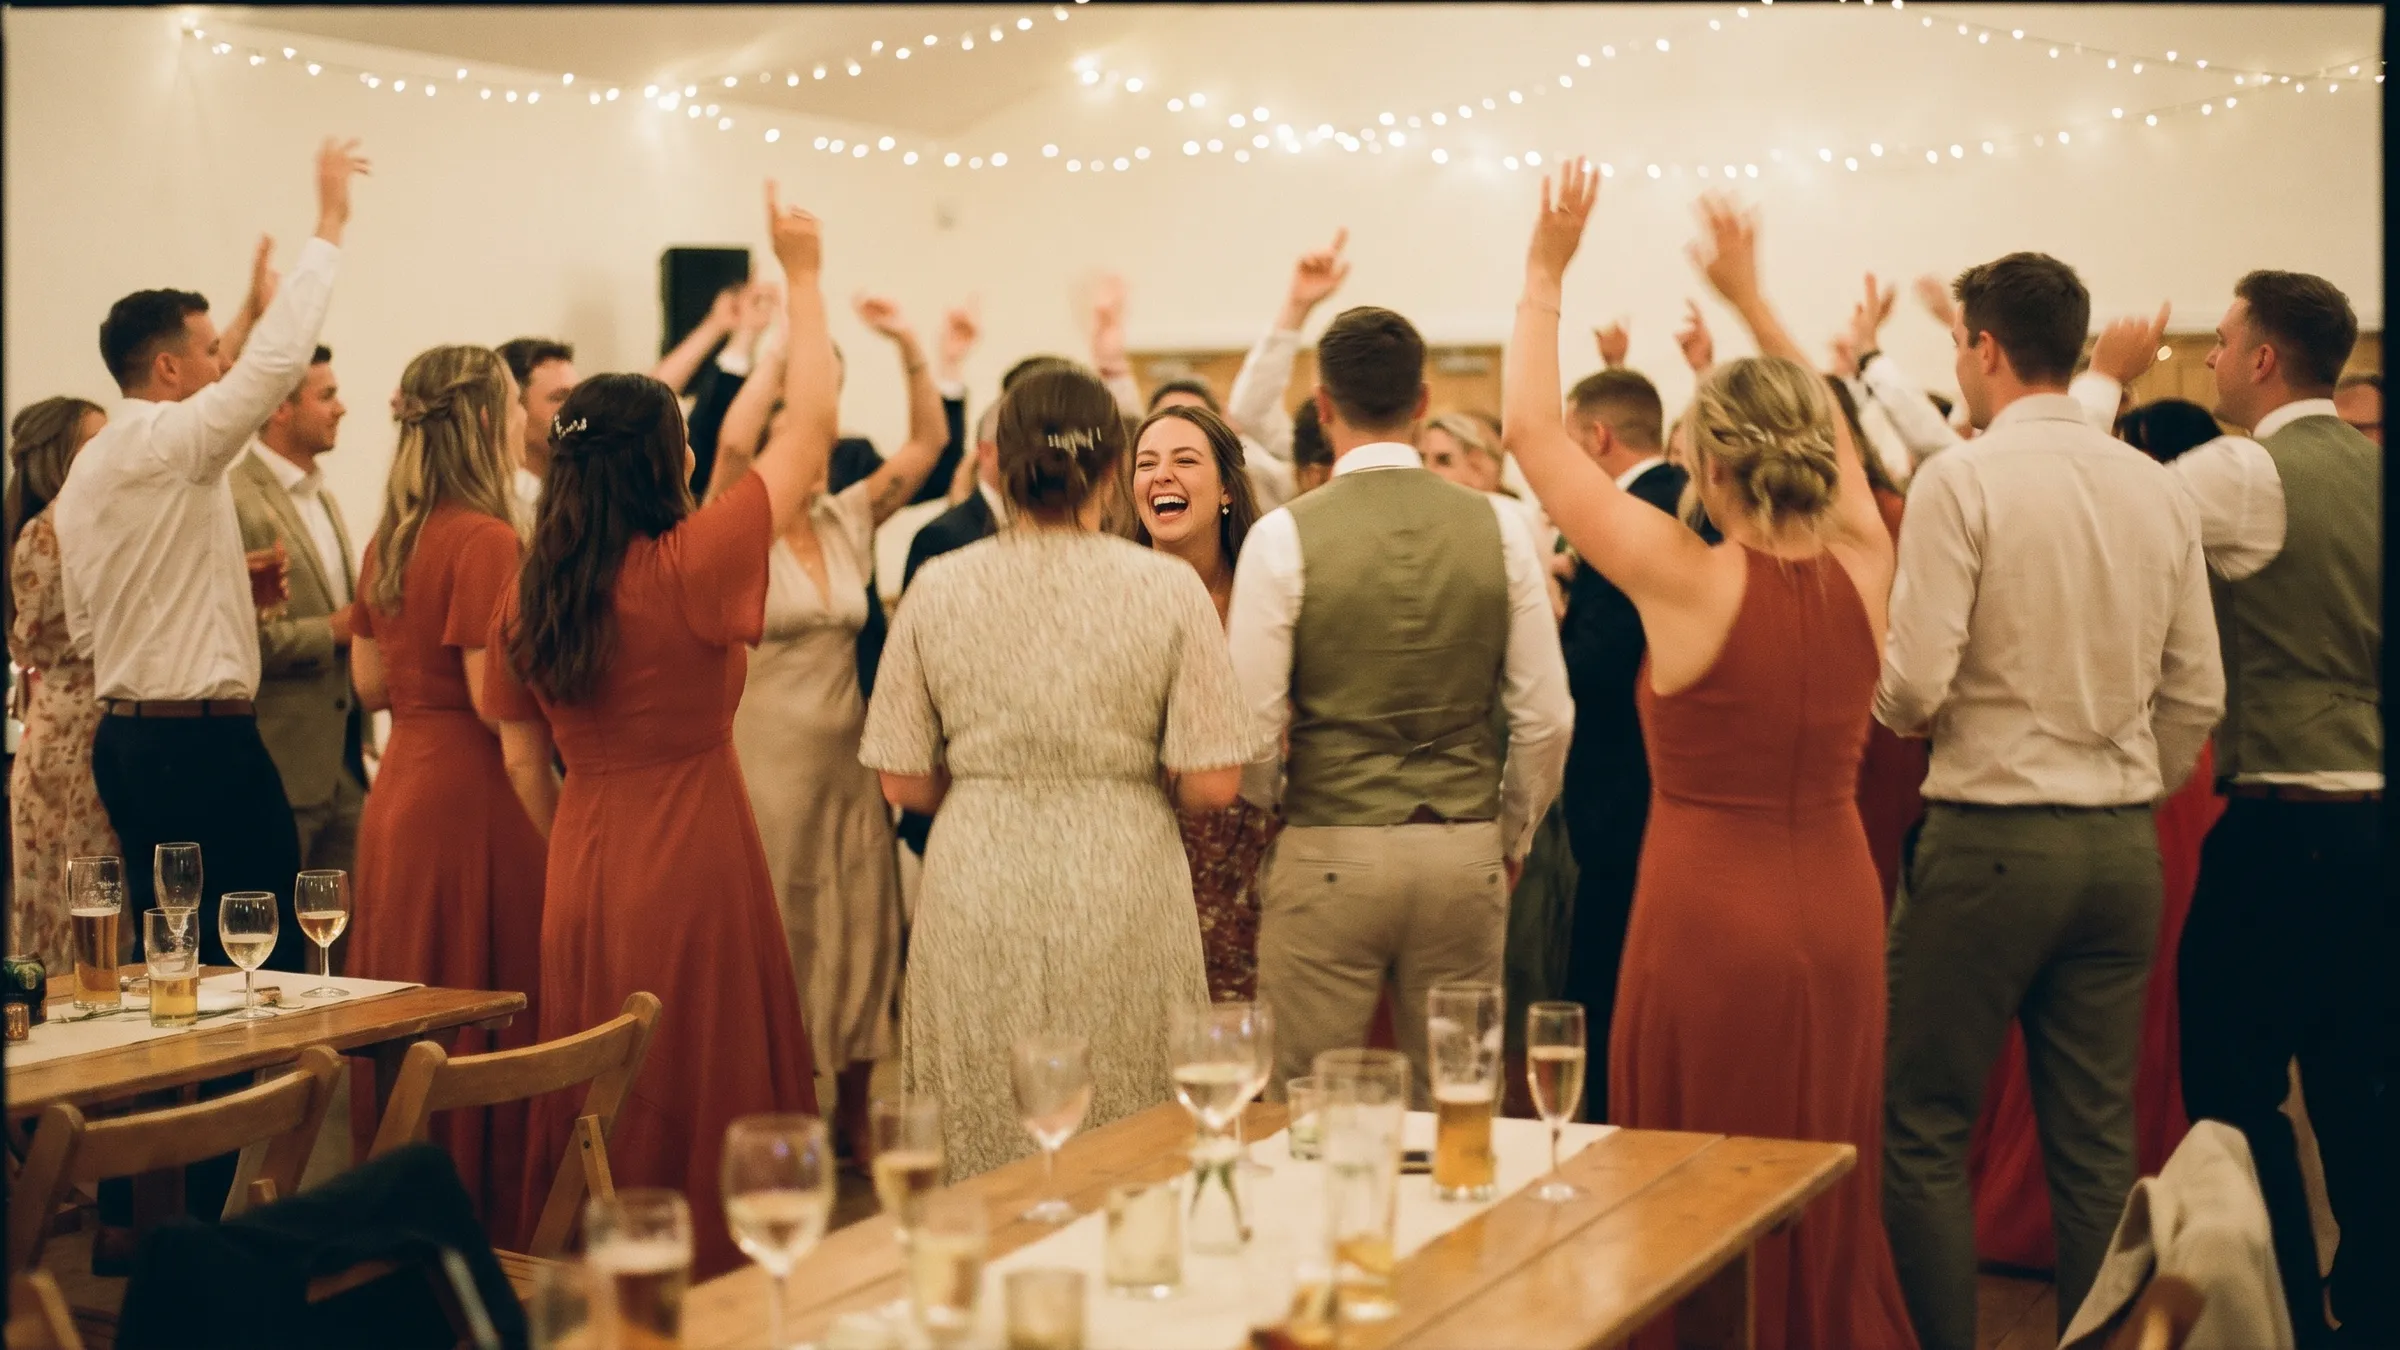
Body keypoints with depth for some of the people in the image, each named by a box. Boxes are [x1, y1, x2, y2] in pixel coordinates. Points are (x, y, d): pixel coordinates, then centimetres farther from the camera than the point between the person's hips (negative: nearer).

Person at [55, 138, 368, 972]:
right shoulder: (168, 443, -13)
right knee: (264, 960, -6)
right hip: (205, 742, -9)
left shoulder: (85, 472, 14)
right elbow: (279, 358, -20)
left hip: (125, 739, 9)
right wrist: (329, 225, -13)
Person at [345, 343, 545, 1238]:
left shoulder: (389, 540, 10)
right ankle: (490, 1219, 4)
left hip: (400, 790, 9)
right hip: (474, 796, -9)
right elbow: (494, 698, -20)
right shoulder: (485, 540, -15)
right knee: (489, 1026, -1)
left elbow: (370, 685, 15)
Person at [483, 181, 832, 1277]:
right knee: (704, 1106, 2)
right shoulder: (691, 568, -14)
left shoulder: (527, 596, 2)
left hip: (582, 874, 6)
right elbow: (811, 426, -7)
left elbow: (523, 764, 9)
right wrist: (802, 278, 2)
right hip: (694, 867, -6)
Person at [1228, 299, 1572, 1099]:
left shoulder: (1284, 536, -8)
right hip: (1466, 851, 3)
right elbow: (1545, 715, 1)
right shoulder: (1499, 527, -1)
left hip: (1328, 851, -2)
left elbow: (1253, 727, -8)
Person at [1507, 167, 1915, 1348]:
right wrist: (1750, 299, 26)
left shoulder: (1687, 581, -14)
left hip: (1707, 909, -5)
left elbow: (1531, 430, -6)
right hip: (1837, 908, 5)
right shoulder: (1862, 568, -2)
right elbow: (1828, 431, 19)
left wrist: (1545, 272, 3)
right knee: (1829, 1198, 16)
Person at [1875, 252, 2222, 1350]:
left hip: (1991, 837, -6)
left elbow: (1912, 687, -16)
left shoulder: (1962, 478, -11)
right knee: (2096, 1143, 11)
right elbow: (2196, 695, 9)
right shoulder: (2157, 490, 7)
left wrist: (1897, 704, 6)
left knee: (1924, 1128, 4)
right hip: (2124, 847, 6)